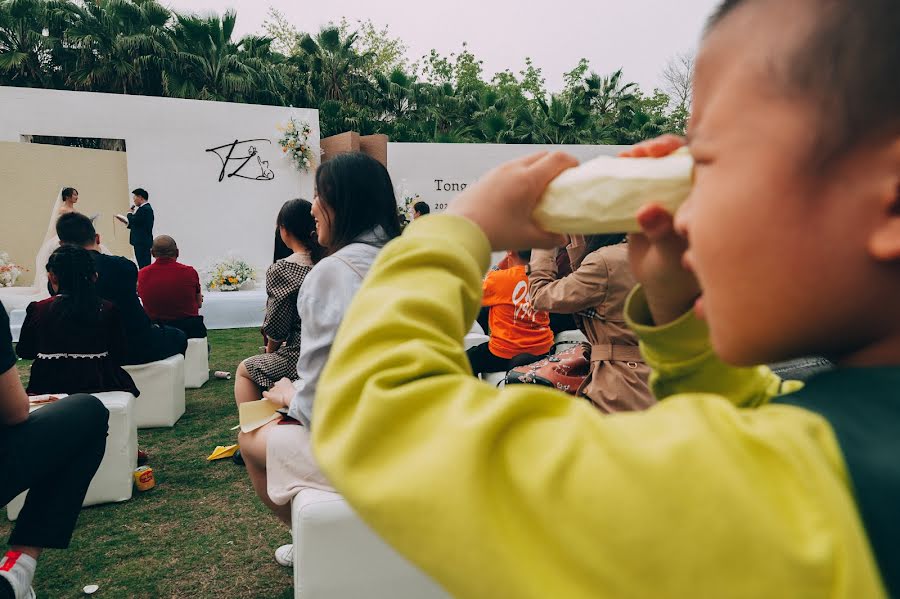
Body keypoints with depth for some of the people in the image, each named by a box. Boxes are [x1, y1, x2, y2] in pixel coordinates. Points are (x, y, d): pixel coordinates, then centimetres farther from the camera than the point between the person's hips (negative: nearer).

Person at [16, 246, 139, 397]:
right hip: (98, 384, -2)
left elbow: (23, 352, 9)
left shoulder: (38, 309, -6)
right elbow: (119, 355, 1)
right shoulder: (108, 310, -7)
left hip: (50, 386, 2)